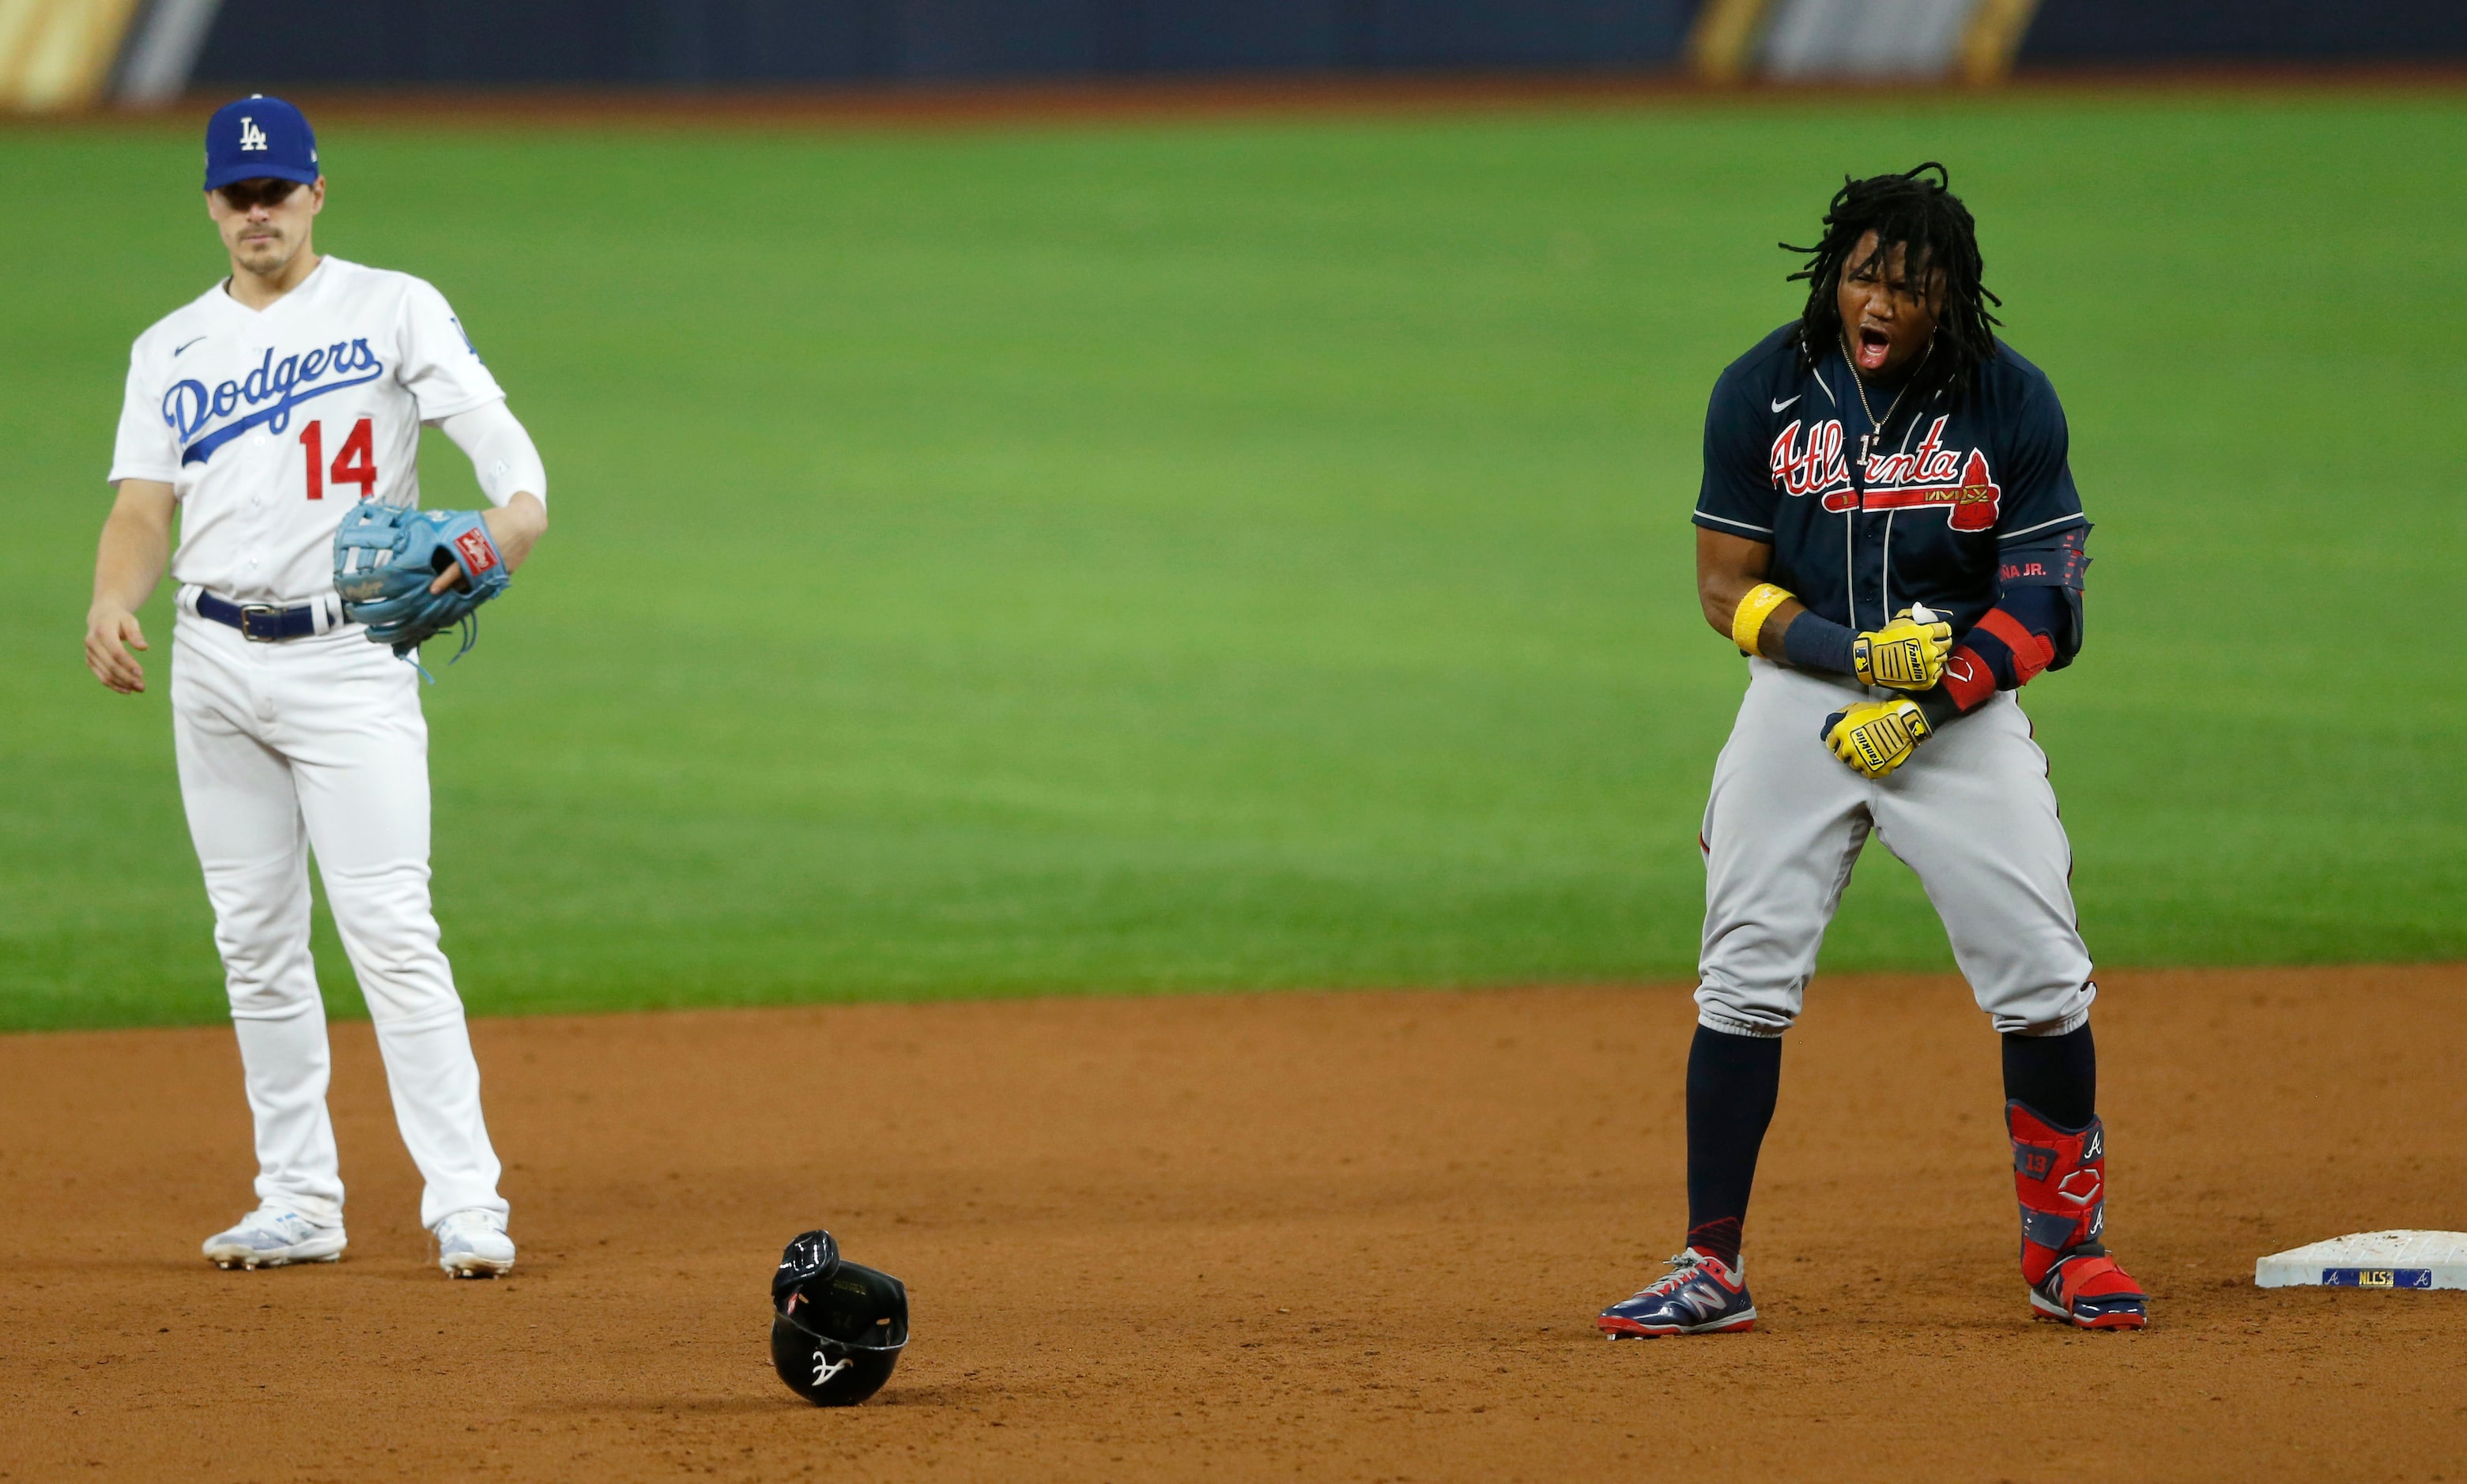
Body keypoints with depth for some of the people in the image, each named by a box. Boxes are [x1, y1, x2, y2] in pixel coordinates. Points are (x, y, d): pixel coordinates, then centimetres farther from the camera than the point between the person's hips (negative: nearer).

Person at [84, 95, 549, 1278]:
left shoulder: (393, 311, 1)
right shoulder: (172, 349, 13)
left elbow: (497, 436, -9)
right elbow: (143, 510, 8)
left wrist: (513, 519, -32)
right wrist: (112, 604, -13)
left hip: (349, 658, -5)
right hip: (215, 661, 5)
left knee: (390, 931, -13)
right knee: (255, 942, 7)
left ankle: (466, 1204, -14)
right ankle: (298, 1202, 14)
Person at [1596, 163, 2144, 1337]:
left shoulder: (2011, 401, -6)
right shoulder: (1762, 392, -4)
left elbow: (2042, 603, -6)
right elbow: (1728, 587, -2)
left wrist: (1926, 704, -18)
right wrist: (1864, 655, -17)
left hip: (1965, 699, 0)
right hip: (1801, 696, 1)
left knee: (2042, 977, -6)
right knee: (1743, 980, -6)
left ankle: (2064, 1246, 11)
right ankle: (1711, 1269, 0)